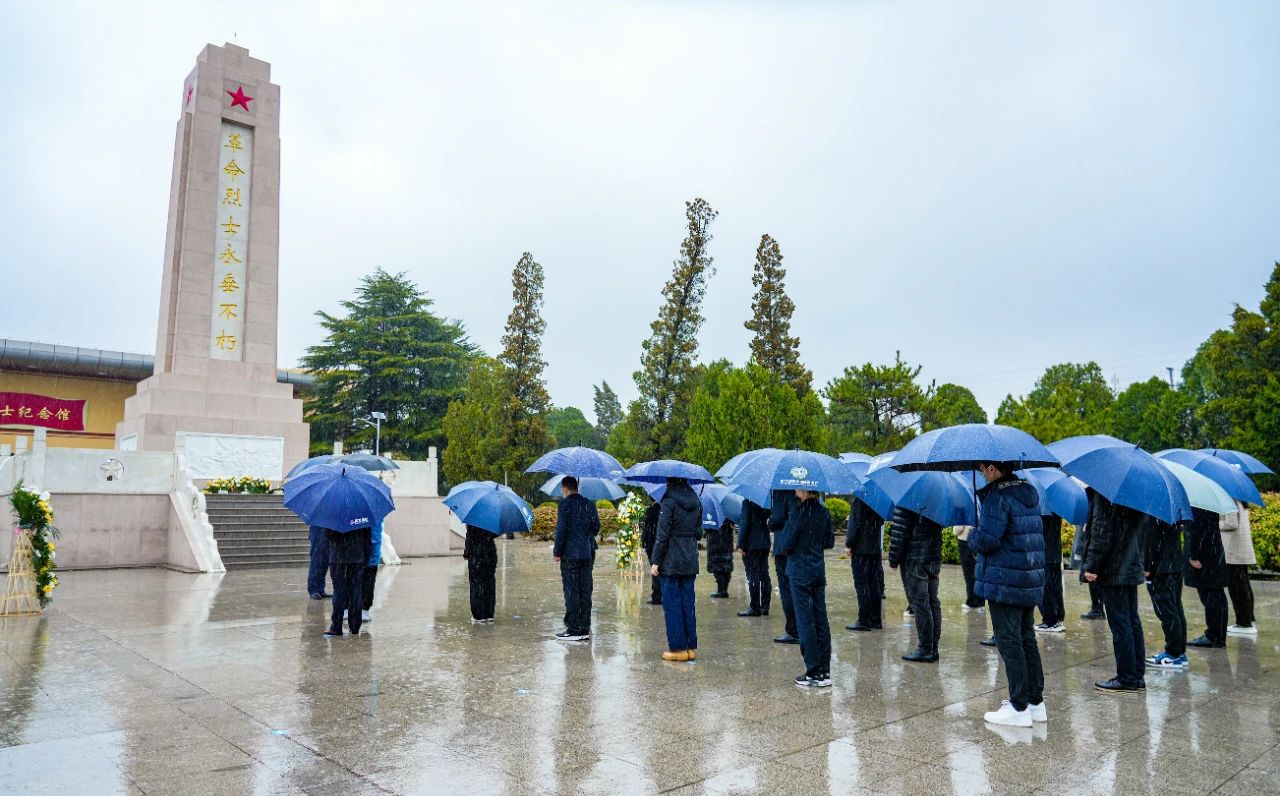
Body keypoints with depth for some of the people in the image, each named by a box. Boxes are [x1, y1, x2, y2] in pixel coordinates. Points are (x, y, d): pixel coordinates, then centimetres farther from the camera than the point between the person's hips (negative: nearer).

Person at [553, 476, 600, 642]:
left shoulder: (565, 504, -9)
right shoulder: (589, 504, 9)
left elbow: (561, 529, -13)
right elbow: (596, 527, 9)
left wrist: (557, 551, -6)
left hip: (570, 554, -6)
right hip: (588, 554, 6)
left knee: (571, 591, -1)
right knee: (585, 591, 10)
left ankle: (574, 629, 0)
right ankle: (585, 628, 13)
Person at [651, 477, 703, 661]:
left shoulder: (669, 501, -12)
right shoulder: (696, 501, 7)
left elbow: (662, 534, -13)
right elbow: (699, 532, 12)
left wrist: (656, 561, -9)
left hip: (671, 560, -6)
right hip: (691, 560, 6)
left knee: (672, 603, 2)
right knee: (688, 602, 11)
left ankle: (678, 648, 4)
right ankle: (691, 648, 15)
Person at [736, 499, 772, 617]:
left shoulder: (747, 501, -12)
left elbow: (745, 523, -15)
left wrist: (741, 544, -12)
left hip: (751, 545, -7)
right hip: (765, 543, 7)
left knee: (753, 576, -3)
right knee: (764, 574, 11)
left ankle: (755, 608, -1)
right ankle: (765, 607, 16)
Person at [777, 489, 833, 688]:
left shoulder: (798, 511, -16)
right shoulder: (824, 512, 4)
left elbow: (785, 544, -15)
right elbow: (829, 542, 12)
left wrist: (781, 547, 6)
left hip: (800, 571, -6)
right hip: (819, 570, 6)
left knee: (805, 620, -1)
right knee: (821, 619, 9)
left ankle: (813, 673, 2)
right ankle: (825, 672, 14)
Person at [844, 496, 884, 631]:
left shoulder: (858, 499, -15)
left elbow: (855, 523, -17)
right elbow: (881, 521, 15)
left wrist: (849, 544, -9)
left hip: (861, 548, -7)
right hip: (876, 547, 7)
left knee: (861, 584, -2)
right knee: (876, 584, 11)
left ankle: (864, 621, 0)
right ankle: (876, 619, 17)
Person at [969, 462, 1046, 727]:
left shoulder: (998, 497, -17)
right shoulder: (1029, 494, 11)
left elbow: (986, 540, -23)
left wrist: (972, 535, -1)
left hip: (1004, 582, -9)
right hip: (1031, 582, 9)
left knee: (1009, 643, -2)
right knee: (1027, 640, 16)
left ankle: (1019, 708, 2)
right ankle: (1036, 702, 24)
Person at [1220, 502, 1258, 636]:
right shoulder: (1240, 501, 14)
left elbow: (1232, 524, -21)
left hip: (1233, 551, -10)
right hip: (1244, 549, 10)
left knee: (1236, 586, -5)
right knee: (1243, 584, 15)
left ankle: (1244, 624, -2)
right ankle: (1249, 622, 22)